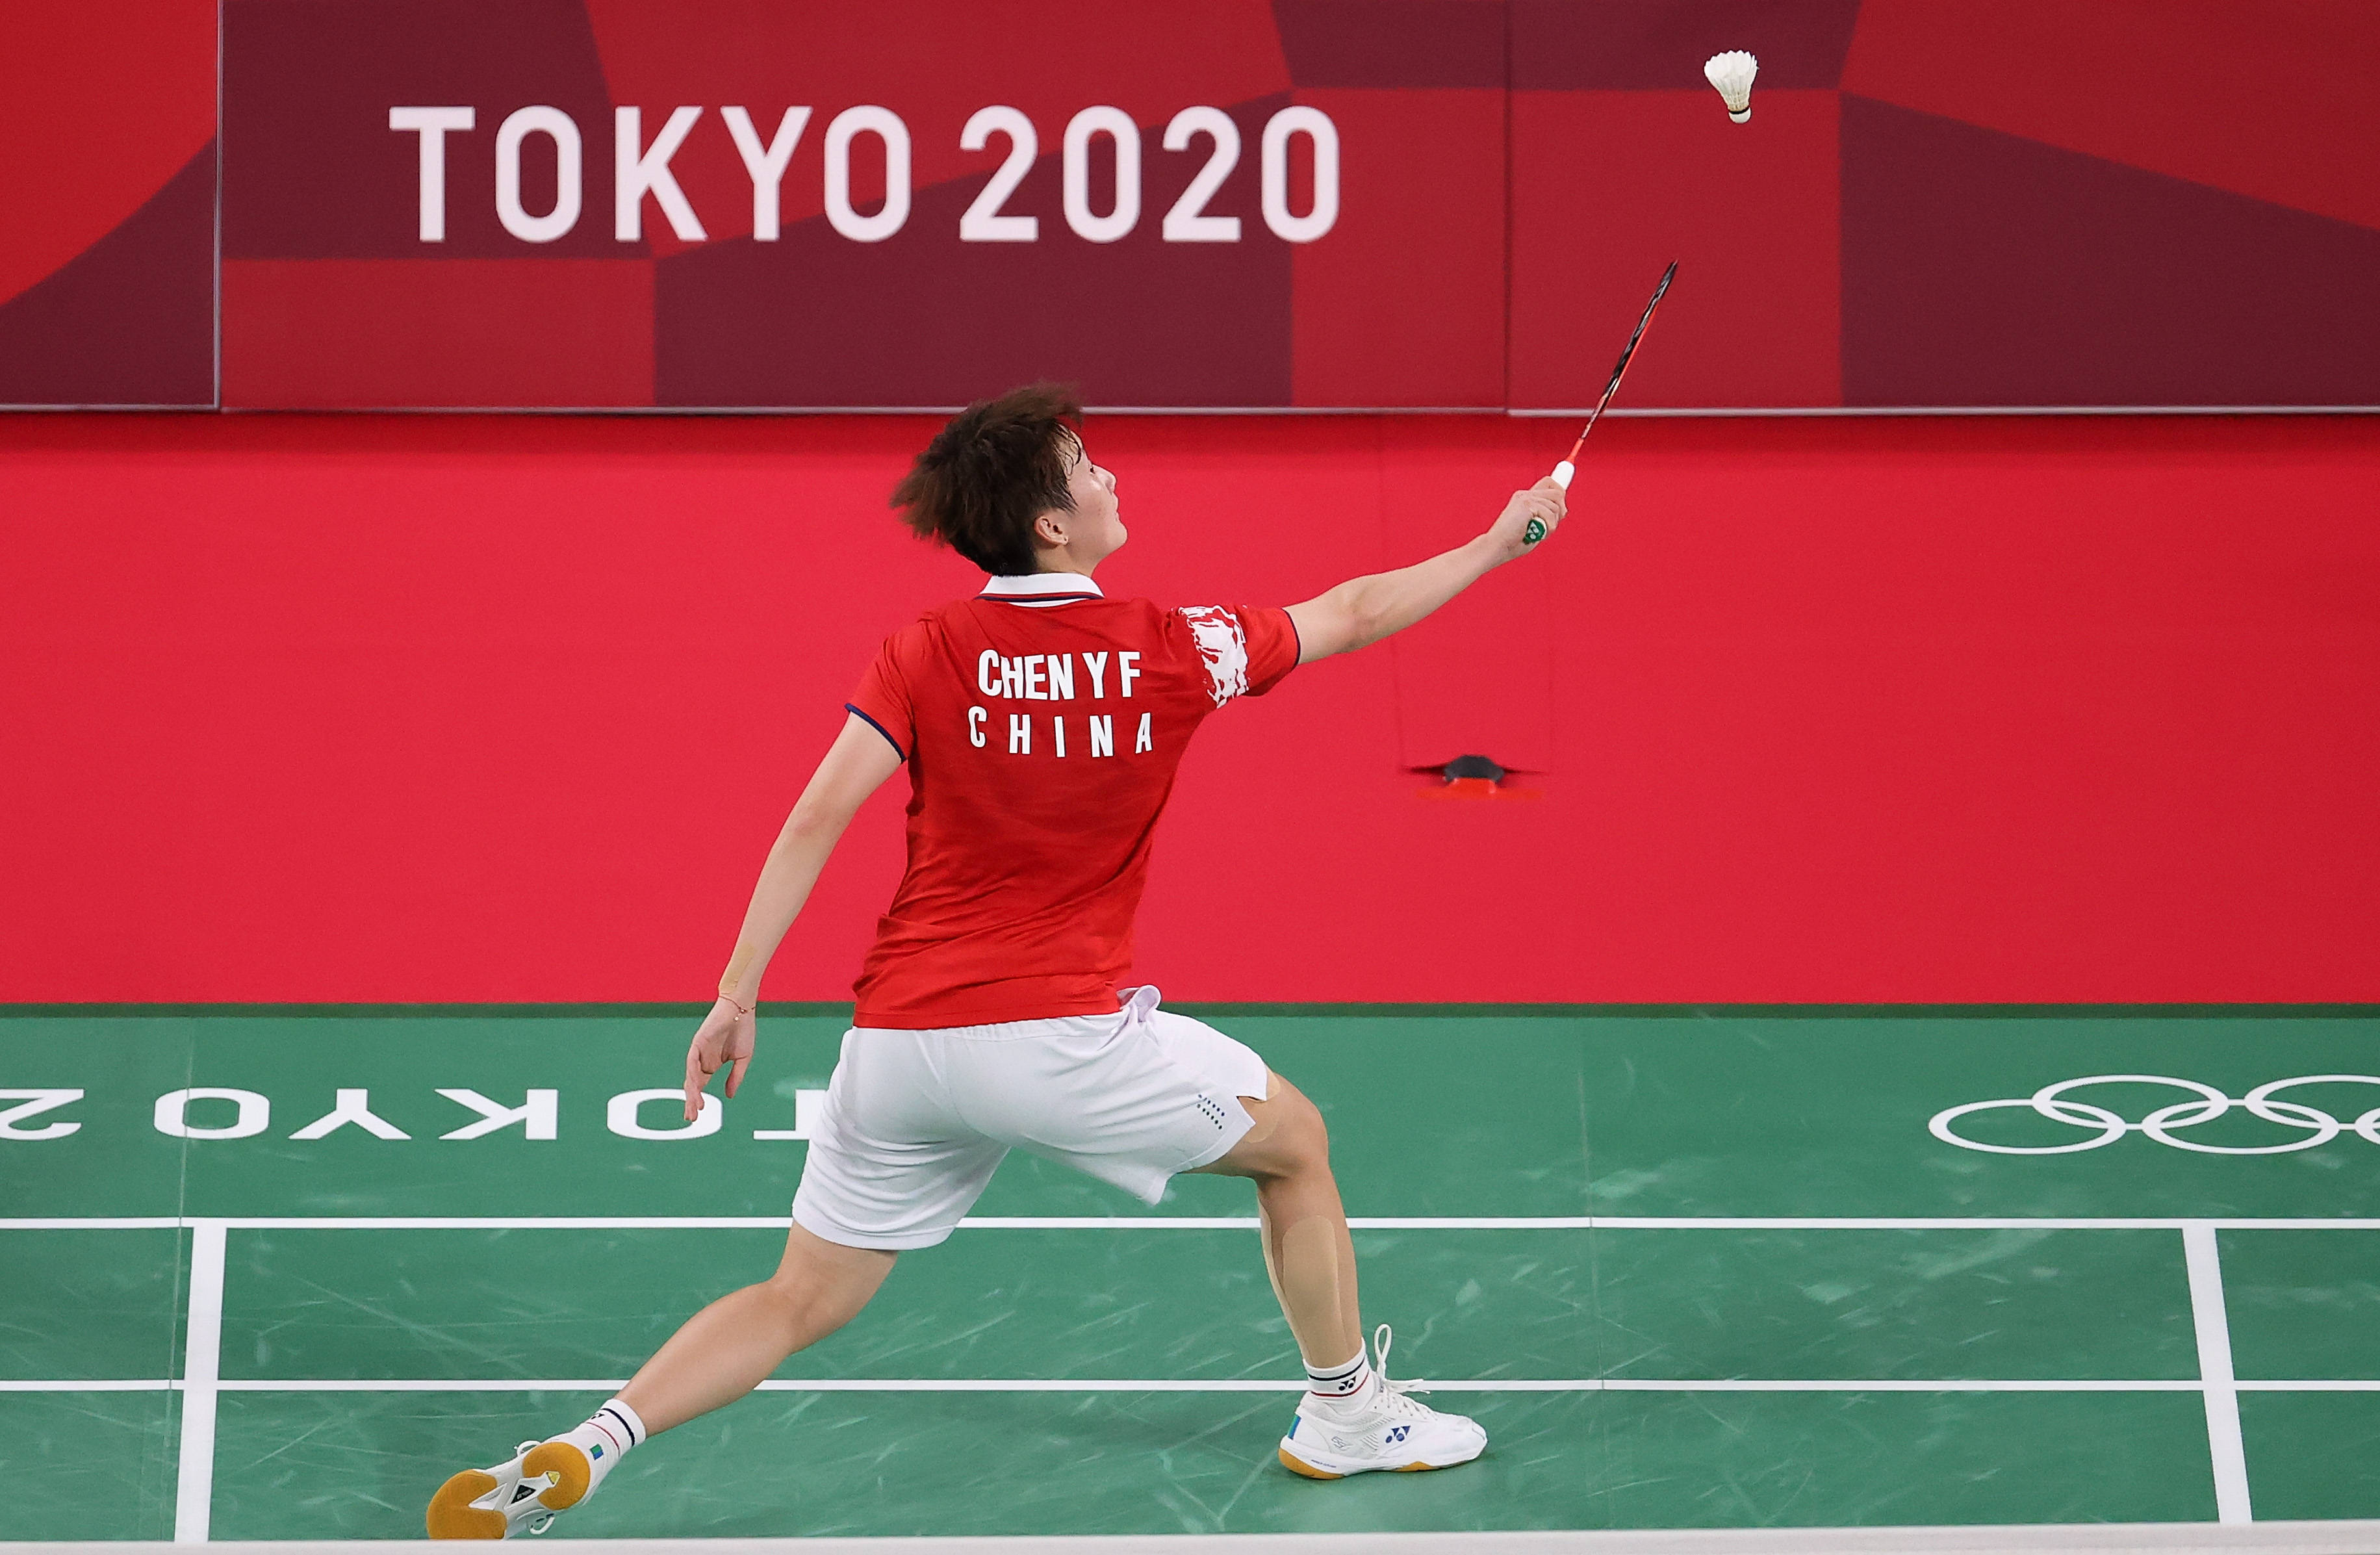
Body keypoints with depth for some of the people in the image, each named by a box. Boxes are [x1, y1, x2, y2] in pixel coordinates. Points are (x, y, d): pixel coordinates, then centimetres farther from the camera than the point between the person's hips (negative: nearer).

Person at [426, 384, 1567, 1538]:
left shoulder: (922, 656, 2)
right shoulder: (1171, 649, -1)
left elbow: (815, 822, -6)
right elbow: (1353, 614, 12)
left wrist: (735, 996, -3)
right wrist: (1497, 545, 27)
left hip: (896, 1043, 3)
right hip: (1061, 1036, -3)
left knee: (800, 1301, 12)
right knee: (1294, 1141, 22)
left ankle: (578, 1453, -6)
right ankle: (1344, 1414, 32)